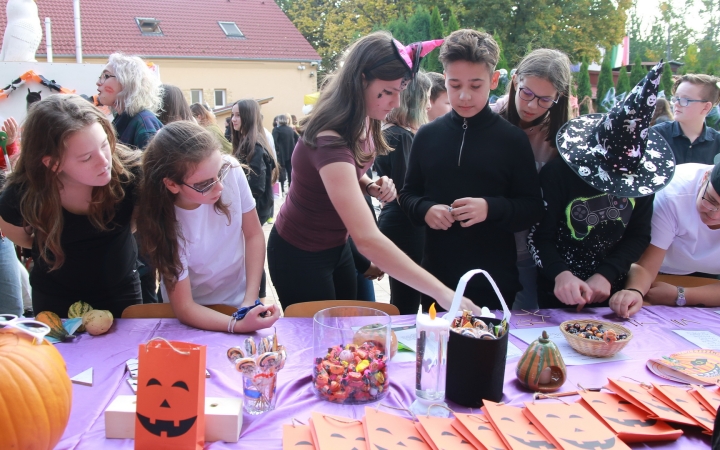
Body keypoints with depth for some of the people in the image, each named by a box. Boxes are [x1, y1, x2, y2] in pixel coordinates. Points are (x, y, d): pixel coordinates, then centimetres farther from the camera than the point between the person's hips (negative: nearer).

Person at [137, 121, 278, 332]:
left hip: (240, 298, 2)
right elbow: (184, 308, -18)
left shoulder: (231, 171, -21)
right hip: (197, 315, -2)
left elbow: (254, 234, -6)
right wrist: (239, 325, -32)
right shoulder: (166, 225, -26)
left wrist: (251, 300, -13)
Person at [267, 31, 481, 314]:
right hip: (300, 257, -8)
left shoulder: (362, 123, -7)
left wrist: (371, 187, -9)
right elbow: (367, 238, -42)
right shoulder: (330, 142, -34)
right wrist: (441, 292, -44)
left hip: (336, 246, 8)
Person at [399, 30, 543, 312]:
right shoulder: (427, 136, 4)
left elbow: (533, 209, -2)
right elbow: (408, 194, 11)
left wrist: (491, 208, -20)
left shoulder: (513, 140, -2)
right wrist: (424, 210, -11)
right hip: (436, 276, 2)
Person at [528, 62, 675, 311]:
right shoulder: (557, 173, -19)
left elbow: (640, 235, -3)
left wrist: (606, 274, -17)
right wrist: (560, 273, -36)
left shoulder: (640, 175, -8)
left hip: (612, 290, 4)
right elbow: (539, 236, -19)